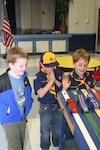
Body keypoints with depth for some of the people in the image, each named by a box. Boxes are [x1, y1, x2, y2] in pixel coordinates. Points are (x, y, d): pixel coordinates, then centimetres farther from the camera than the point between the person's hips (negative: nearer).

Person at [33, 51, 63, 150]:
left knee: (58, 129, 22)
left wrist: (56, 81, -21)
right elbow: (41, 94, -24)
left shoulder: (59, 73, -7)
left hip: (59, 105, 3)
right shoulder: (38, 77, -17)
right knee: (45, 131, 16)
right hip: (45, 107, -3)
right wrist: (51, 81, -27)